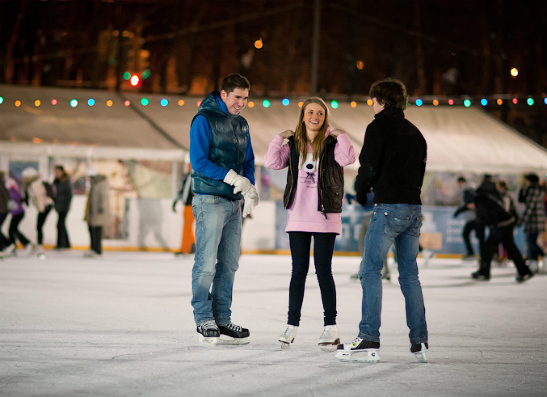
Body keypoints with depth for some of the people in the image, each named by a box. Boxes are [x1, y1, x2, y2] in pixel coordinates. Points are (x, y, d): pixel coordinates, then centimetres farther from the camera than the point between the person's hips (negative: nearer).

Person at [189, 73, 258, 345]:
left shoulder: (241, 124, 15)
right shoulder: (204, 120, -7)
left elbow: (248, 160, 20)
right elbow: (198, 162, -14)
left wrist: (250, 188, 1)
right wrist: (232, 177, -19)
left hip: (234, 201, 7)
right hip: (210, 200, -7)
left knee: (229, 264, 8)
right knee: (206, 263, -7)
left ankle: (222, 318, 14)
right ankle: (203, 319, 0)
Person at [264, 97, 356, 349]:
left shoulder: (332, 143, -1)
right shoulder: (293, 144, 9)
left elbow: (347, 159, -18)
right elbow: (271, 163, 0)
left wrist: (341, 137, -18)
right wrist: (279, 138, -5)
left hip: (325, 217, -3)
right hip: (298, 216, 3)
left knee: (323, 270, -1)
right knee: (299, 270, 6)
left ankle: (330, 326, 5)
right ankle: (292, 324, 11)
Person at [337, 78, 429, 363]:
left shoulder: (378, 128, -4)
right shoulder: (415, 133, 18)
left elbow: (368, 167, -9)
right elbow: (420, 170, 18)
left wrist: (361, 193, 7)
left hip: (389, 207, -7)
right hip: (414, 207, 7)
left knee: (371, 271, -5)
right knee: (409, 273, 11)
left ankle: (369, 340, -12)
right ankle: (419, 341, 9)